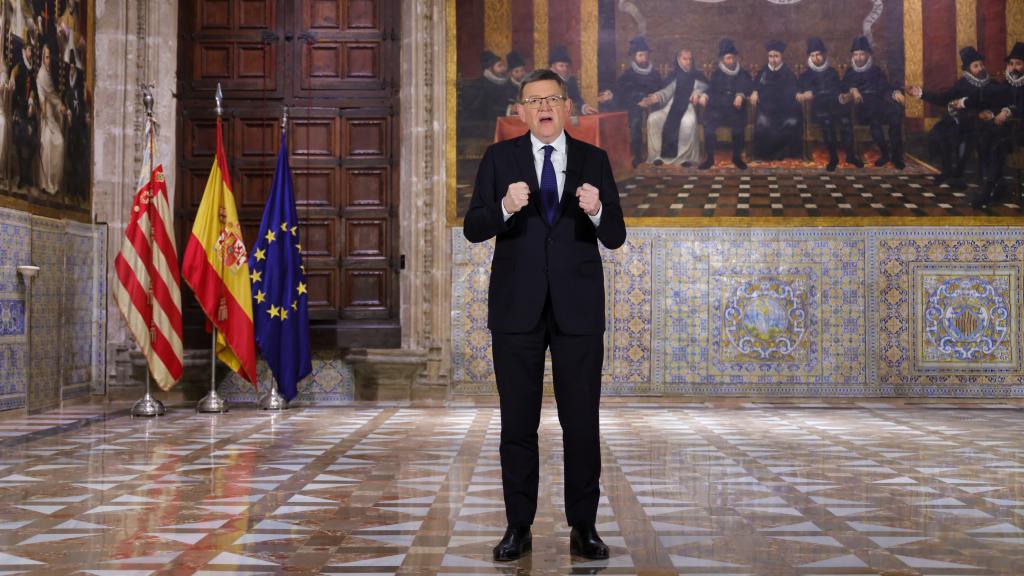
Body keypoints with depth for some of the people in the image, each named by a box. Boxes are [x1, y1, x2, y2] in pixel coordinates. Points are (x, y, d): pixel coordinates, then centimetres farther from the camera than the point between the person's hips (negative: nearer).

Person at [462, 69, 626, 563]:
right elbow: (473, 228, -4)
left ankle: (583, 527, 14)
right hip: (517, 309, 0)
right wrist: (505, 207, -23)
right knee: (518, 423, 6)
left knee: (582, 422, 4)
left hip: (578, 309, 0)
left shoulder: (594, 160, 5)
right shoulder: (499, 158, 3)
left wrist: (597, 211, -20)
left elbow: (615, 237, 1)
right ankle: (518, 527, 15)